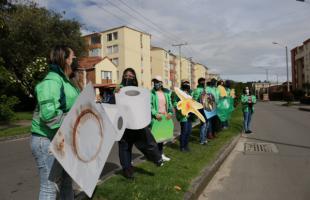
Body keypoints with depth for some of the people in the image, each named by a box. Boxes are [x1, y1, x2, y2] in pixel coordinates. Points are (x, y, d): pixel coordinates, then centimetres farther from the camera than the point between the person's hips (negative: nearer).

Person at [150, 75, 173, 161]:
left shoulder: (166, 92, 9)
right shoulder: (151, 93, -6)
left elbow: (169, 103, 11)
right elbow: (149, 105, -11)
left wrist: (170, 112, -4)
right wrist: (155, 114, -22)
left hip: (165, 116, 5)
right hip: (156, 117, -5)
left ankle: (161, 154, 27)